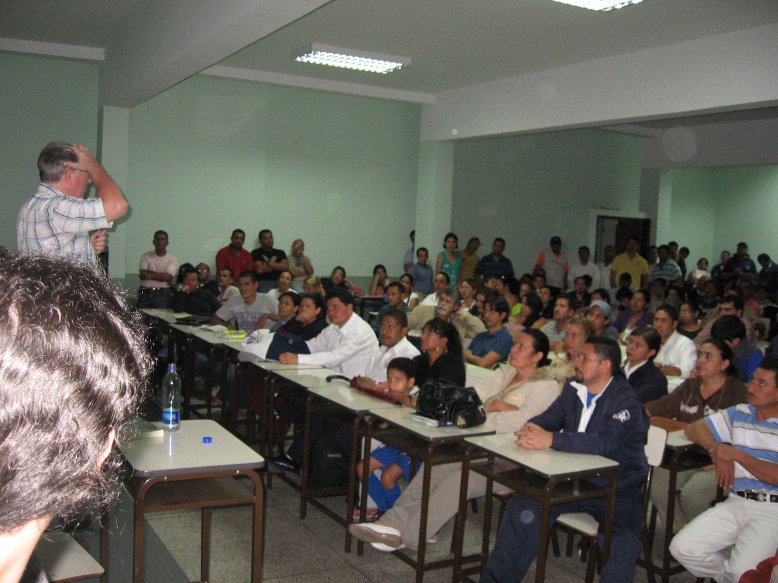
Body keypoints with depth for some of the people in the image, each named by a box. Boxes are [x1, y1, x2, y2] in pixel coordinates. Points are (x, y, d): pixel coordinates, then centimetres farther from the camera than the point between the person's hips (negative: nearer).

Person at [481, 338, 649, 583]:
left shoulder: (626, 401, -15)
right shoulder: (574, 388, 7)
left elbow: (603, 442, -30)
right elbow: (550, 417, 1)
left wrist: (551, 439, -39)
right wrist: (531, 429, -24)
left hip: (616, 490, -5)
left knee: (624, 542, -31)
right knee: (521, 506, -11)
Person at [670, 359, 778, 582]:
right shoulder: (739, 414, 12)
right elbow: (695, 428, 17)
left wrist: (735, 454, -10)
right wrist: (716, 450, -1)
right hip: (737, 502, 5)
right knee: (682, 548, -9)